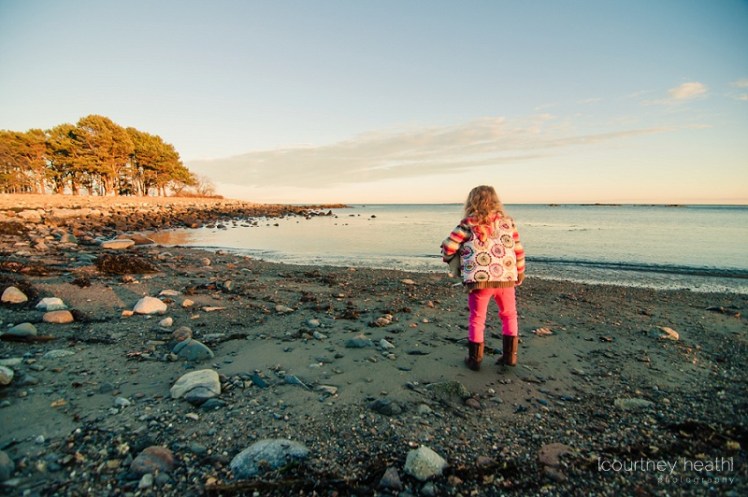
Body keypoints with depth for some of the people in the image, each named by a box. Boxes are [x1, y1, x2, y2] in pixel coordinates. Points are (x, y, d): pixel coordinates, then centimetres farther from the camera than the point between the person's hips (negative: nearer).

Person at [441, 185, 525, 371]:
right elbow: (518, 251, 9)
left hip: (479, 279, -3)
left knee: (477, 319, 12)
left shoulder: (468, 225, -4)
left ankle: (475, 359, 21)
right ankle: (510, 355, 26)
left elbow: (448, 247, -6)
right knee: (509, 315, 23)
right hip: (506, 278, 3)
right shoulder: (508, 222, 7)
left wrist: (448, 258, 16)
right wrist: (520, 273, 23)